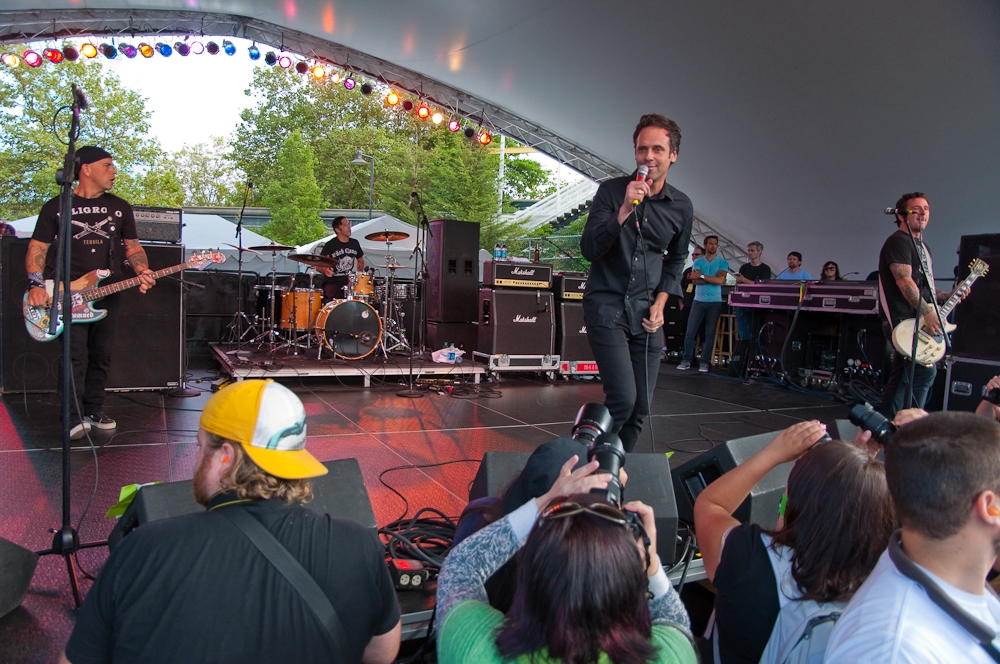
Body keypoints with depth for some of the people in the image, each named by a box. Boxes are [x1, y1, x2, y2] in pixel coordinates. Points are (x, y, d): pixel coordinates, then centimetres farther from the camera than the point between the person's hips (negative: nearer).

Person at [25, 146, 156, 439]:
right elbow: (37, 248, 2)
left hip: (109, 294, 4)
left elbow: (132, 246, 15)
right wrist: (36, 285, -11)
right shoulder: (56, 207, 3)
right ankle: (73, 418, -5)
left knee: (101, 356, 8)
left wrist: (142, 272, -5)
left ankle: (94, 410, 20)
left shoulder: (120, 208, 13)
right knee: (76, 355, -11)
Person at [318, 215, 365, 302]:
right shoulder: (330, 245, -7)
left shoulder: (354, 243, 9)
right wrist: (325, 270, -29)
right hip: (332, 282, -5)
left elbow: (360, 260, 26)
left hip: (349, 282, 5)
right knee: (333, 300, -32)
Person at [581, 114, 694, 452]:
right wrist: (624, 211, -25)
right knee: (623, 398, -16)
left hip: (646, 312, 4)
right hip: (607, 306, -4)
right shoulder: (611, 191, -5)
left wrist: (660, 303, 6)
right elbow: (589, 249, -13)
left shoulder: (681, 206, 5)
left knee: (640, 407, 5)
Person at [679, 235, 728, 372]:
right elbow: (695, 281, -6)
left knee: (710, 333, 1)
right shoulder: (698, 262, 7)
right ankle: (686, 360, 0)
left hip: (715, 302, -1)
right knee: (690, 332, -5)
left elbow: (720, 280, -11)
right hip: (698, 301, 1)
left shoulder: (723, 262, 4)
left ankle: (705, 362, 4)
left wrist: (702, 276, -10)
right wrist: (713, 279, -12)